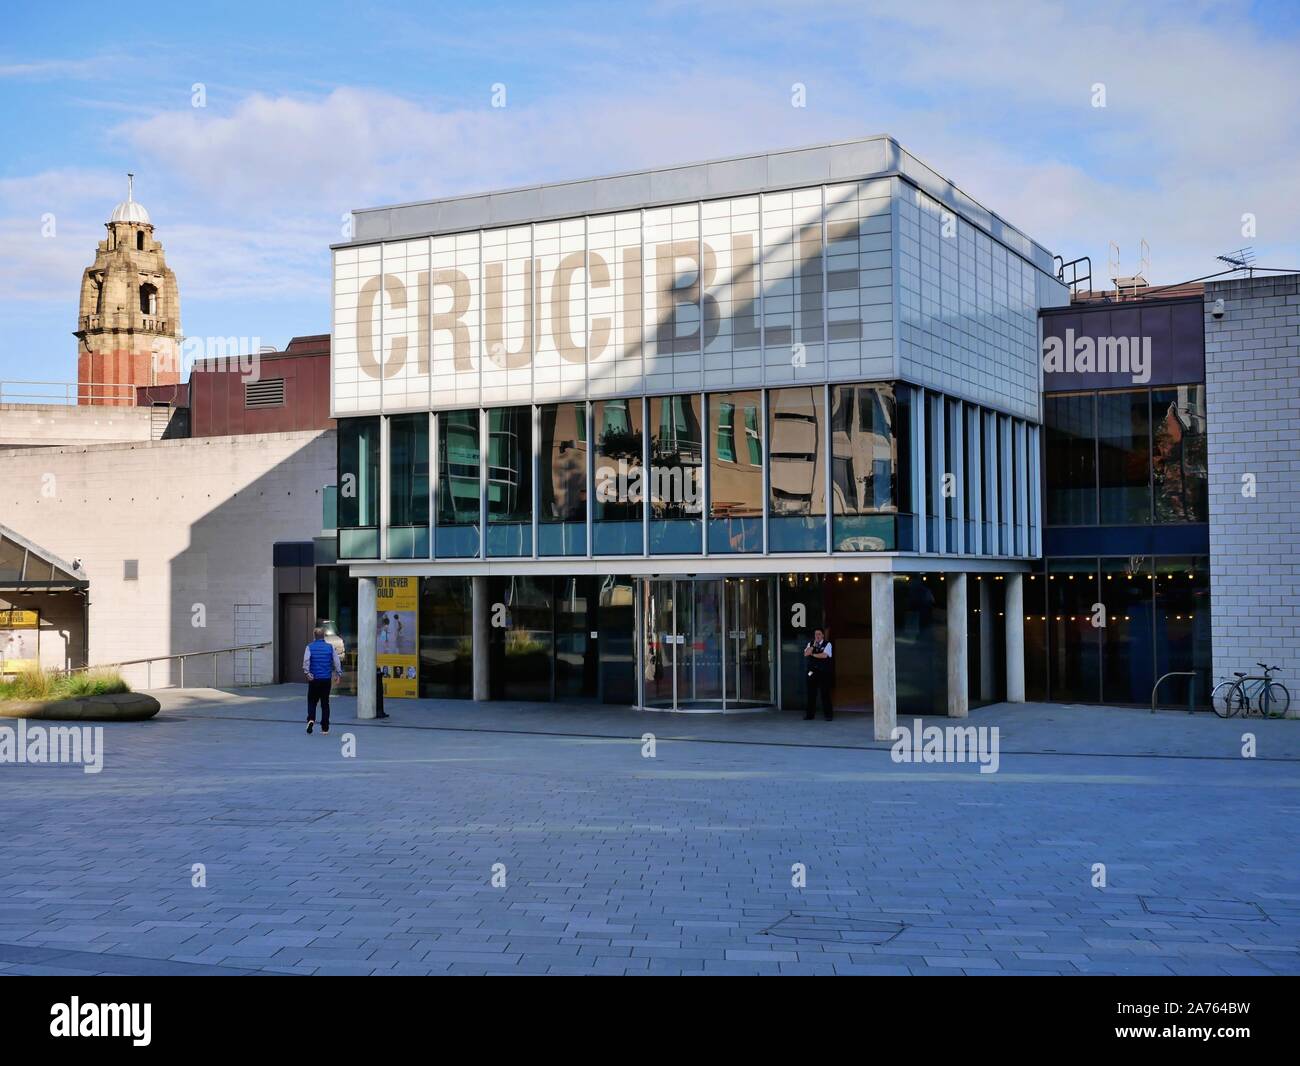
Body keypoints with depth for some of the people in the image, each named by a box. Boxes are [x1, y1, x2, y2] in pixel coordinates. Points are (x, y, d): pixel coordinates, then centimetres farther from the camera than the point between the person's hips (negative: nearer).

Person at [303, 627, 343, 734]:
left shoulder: (310, 647, 0)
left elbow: (306, 661, -12)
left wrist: (307, 673, -14)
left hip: (314, 679, -1)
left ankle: (311, 719, -13)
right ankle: (325, 728, 7)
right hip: (326, 679, 1)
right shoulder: (330, 647, 3)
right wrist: (339, 674, 9)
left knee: (312, 701, 11)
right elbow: (336, 661, 2)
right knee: (325, 702, 7)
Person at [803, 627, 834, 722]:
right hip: (812, 672, 4)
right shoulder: (810, 644, 14)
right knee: (811, 693, 4)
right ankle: (810, 714, 10)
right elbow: (806, 654, -2)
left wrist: (813, 654, -5)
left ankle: (828, 714, 4)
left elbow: (824, 655, -14)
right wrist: (813, 645, -10)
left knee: (825, 693, -3)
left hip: (823, 672, -4)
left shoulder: (827, 644, 1)